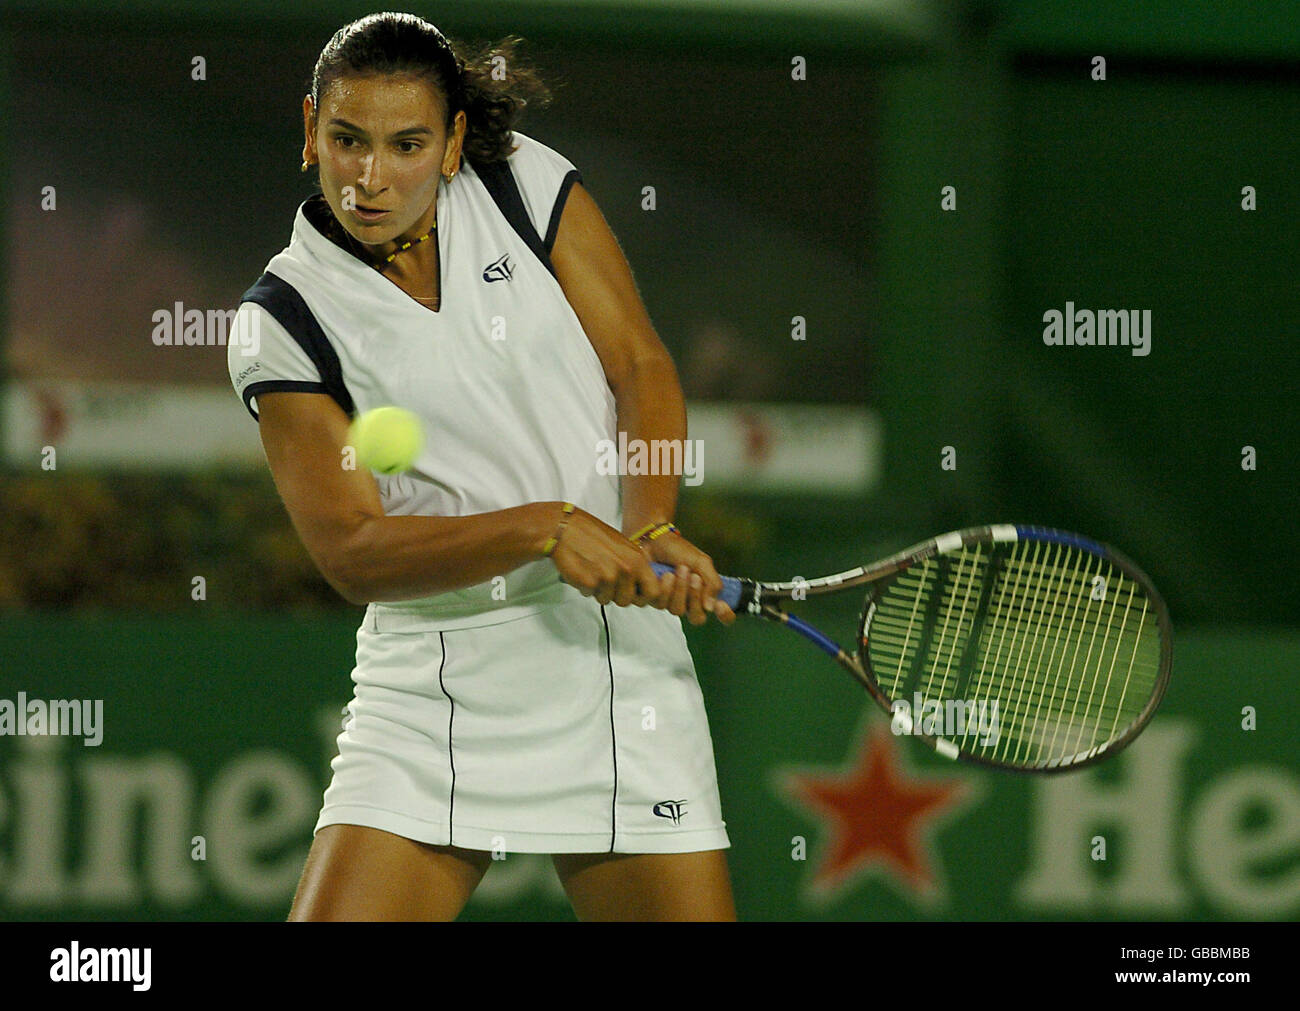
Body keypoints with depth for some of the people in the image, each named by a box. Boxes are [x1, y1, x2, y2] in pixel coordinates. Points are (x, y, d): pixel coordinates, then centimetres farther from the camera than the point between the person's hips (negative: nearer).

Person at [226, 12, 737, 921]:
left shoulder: (528, 183, 2)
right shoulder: (282, 322, -4)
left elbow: (641, 367, 3)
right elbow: (352, 551, -10)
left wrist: (651, 528, -16)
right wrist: (546, 529, -24)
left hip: (618, 657, 1)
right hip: (431, 698, -1)